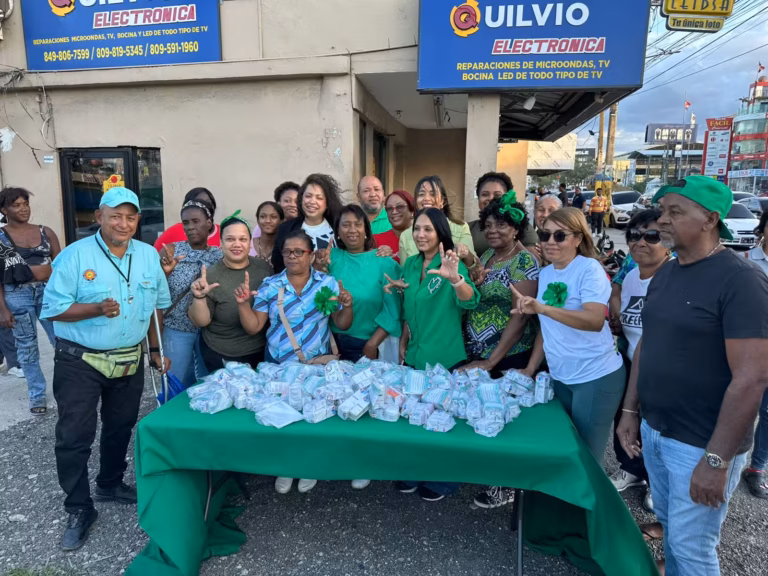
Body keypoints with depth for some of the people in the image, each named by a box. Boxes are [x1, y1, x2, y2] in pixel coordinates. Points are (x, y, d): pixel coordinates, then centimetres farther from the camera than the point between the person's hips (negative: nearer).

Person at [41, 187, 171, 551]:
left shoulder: (149, 255, 1)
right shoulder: (74, 255, -13)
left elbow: (156, 306, 8)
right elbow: (54, 309, -15)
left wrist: (155, 349, 8)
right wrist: (97, 309, -30)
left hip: (130, 362, 4)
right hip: (79, 362, -4)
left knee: (120, 429, 18)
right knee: (74, 436, 1)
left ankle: (110, 485, 41)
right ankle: (79, 509, 19)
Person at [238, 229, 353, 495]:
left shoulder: (328, 283, -4)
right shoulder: (269, 286, -2)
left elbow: (342, 325, -1)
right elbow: (253, 327, 0)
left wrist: (347, 305, -19)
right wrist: (243, 304, -14)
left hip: (317, 365, -1)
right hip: (277, 365, 1)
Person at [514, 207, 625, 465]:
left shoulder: (590, 269, -14)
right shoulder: (545, 273, 7)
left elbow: (595, 320, -29)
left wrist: (542, 308, -40)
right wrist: (530, 369, 11)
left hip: (596, 377, -7)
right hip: (560, 378, 7)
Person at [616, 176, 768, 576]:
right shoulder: (664, 274, 5)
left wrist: (717, 460, -22)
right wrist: (630, 411, 10)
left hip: (702, 445, -6)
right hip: (654, 431, 7)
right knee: (669, 525, 22)